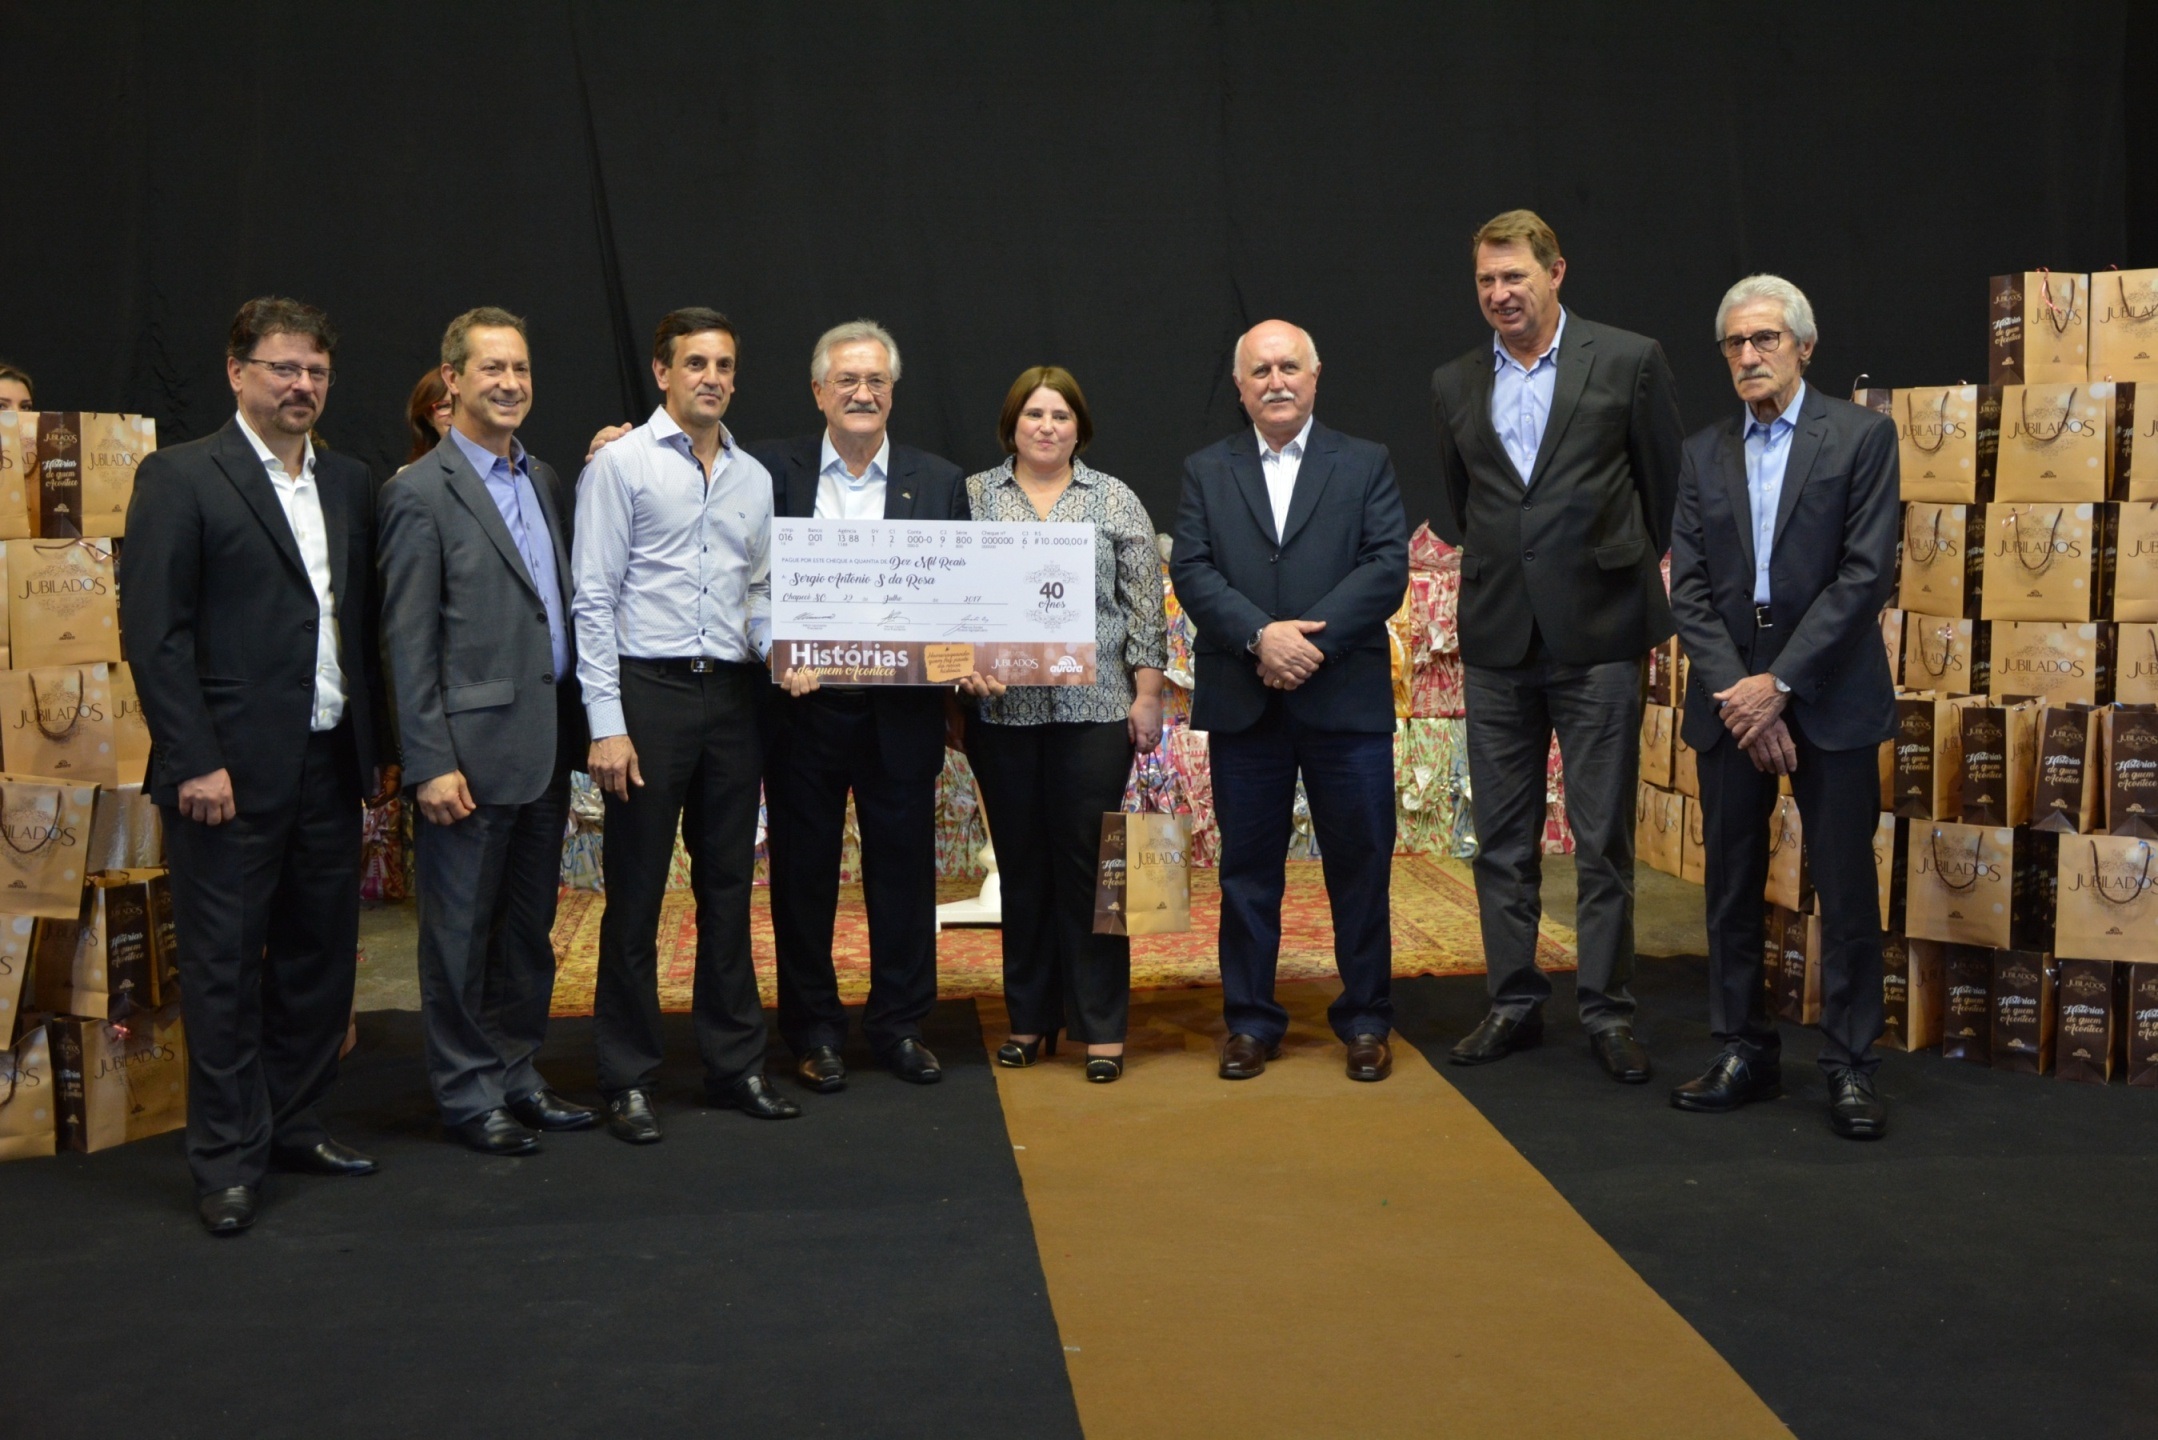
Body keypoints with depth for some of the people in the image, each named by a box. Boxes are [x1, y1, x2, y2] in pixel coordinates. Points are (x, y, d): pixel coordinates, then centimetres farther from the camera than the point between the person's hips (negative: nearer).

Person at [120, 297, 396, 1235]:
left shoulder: (350, 484, 13)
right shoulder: (181, 478, -5)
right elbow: (153, 630, -10)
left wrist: (377, 740, 10)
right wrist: (195, 761, -15)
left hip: (330, 763, 6)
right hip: (234, 769, -6)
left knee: (320, 955, 12)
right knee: (225, 967, 2)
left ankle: (293, 1126, 27)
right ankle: (227, 1163, 13)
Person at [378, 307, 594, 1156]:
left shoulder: (545, 481, 13)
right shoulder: (421, 493, -8)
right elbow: (408, 641, -11)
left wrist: (576, 728, 8)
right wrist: (431, 763, -15)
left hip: (546, 745, 7)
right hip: (473, 747, -7)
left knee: (529, 926, 15)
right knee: (461, 932, 5)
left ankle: (515, 1076, 28)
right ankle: (467, 1095, 17)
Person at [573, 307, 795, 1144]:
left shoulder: (753, 477, 14)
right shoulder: (622, 464, -3)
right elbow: (594, 599, -7)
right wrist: (607, 724, -13)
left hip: (733, 694, 5)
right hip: (649, 690, -5)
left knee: (728, 886, 11)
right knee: (636, 893, 1)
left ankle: (735, 1065, 22)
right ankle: (628, 1081, 11)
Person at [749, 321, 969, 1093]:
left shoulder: (939, 481, 6)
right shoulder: (772, 470, 1)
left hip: (902, 707, 1)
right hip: (804, 704, -1)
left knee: (904, 866, 8)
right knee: (804, 870, 8)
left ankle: (899, 1024, 23)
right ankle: (813, 1031, 22)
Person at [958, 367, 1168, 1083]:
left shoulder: (1115, 501, 5)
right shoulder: (971, 498, 8)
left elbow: (1145, 607, 3)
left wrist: (1147, 696, -2)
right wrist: (965, 664, -9)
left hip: (1095, 708, -1)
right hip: (1001, 710, 2)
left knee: (1088, 861, -1)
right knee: (1020, 862, 8)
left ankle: (1101, 1027, 8)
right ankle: (1030, 1018, 19)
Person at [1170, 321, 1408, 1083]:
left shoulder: (1366, 464, 7)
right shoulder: (1206, 471, 10)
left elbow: (1388, 567, -5)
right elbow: (1191, 571, -2)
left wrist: (1310, 638, -17)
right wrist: (1261, 636, -17)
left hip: (1346, 698, -1)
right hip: (1242, 704, 1)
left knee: (1361, 864, 5)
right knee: (1248, 869, 7)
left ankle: (1365, 1020, 19)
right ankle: (1250, 1020, 18)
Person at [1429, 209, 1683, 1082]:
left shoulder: (1628, 361, -1)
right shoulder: (1454, 386, 10)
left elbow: (1666, 485, 4)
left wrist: (1623, 577, 9)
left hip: (1597, 635, -3)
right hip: (1496, 640, 4)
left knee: (1603, 838, 2)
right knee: (1502, 838, 8)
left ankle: (1607, 1011, 13)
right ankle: (1513, 1002, 19)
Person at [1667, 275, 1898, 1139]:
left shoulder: (1861, 436, -1)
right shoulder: (1704, 453, 9)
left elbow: (1867, 573, -9)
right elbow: (1689, 587, 3)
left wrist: (1780, 682, -14)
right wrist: (1740, 694, -9)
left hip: (1829, 696, -3)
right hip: (1731, 698, 3)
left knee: (1845, 887, 1)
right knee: (1732, 884, 7)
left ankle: (1850, 1068, 11)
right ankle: (1745, 1056, 18)